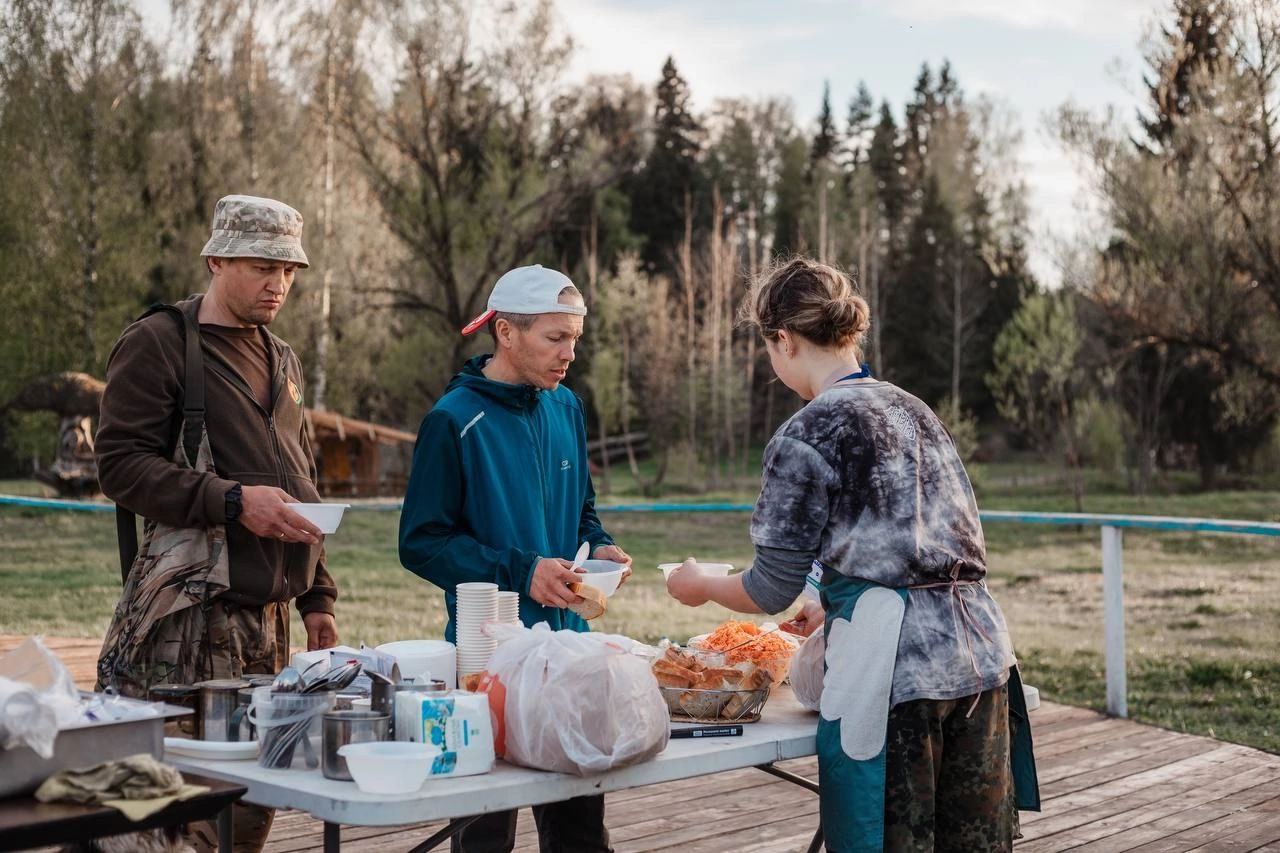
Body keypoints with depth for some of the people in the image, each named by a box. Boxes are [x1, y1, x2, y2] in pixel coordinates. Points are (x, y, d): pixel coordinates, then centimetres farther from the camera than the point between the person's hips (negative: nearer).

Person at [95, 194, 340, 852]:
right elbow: (121, 464, -12)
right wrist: (232, 502, -22)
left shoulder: (283, 361, 21)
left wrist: (317, 596, 19)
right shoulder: (158, 343, -3)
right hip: (191, 615, -7)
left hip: (268, 613, 7)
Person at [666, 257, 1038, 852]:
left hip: (892, 665, -7)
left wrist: (699, 587, 16)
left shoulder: (805, 437, -8)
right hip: (979, 651, 7)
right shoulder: (915, 410, 14)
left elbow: (772, 591, -3)